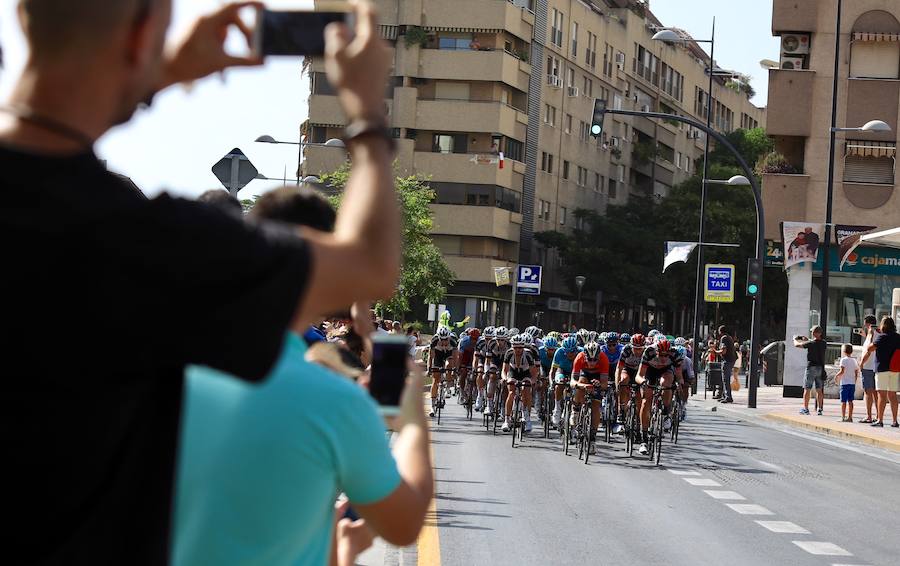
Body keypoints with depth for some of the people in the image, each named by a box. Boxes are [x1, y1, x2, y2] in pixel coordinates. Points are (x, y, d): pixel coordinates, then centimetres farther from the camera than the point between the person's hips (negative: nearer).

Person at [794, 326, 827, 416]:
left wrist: (795, 339, 18)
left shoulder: (810, 343, -13)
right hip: (821, 368, 5)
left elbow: (797, 345, -3)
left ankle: (805, 409, 1)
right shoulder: (823, 343, 1)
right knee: (819, 390, 9)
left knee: (807, 389, 2)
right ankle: (819, 409, 8)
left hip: (811, 367, -5)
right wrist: (807, 340, 29)